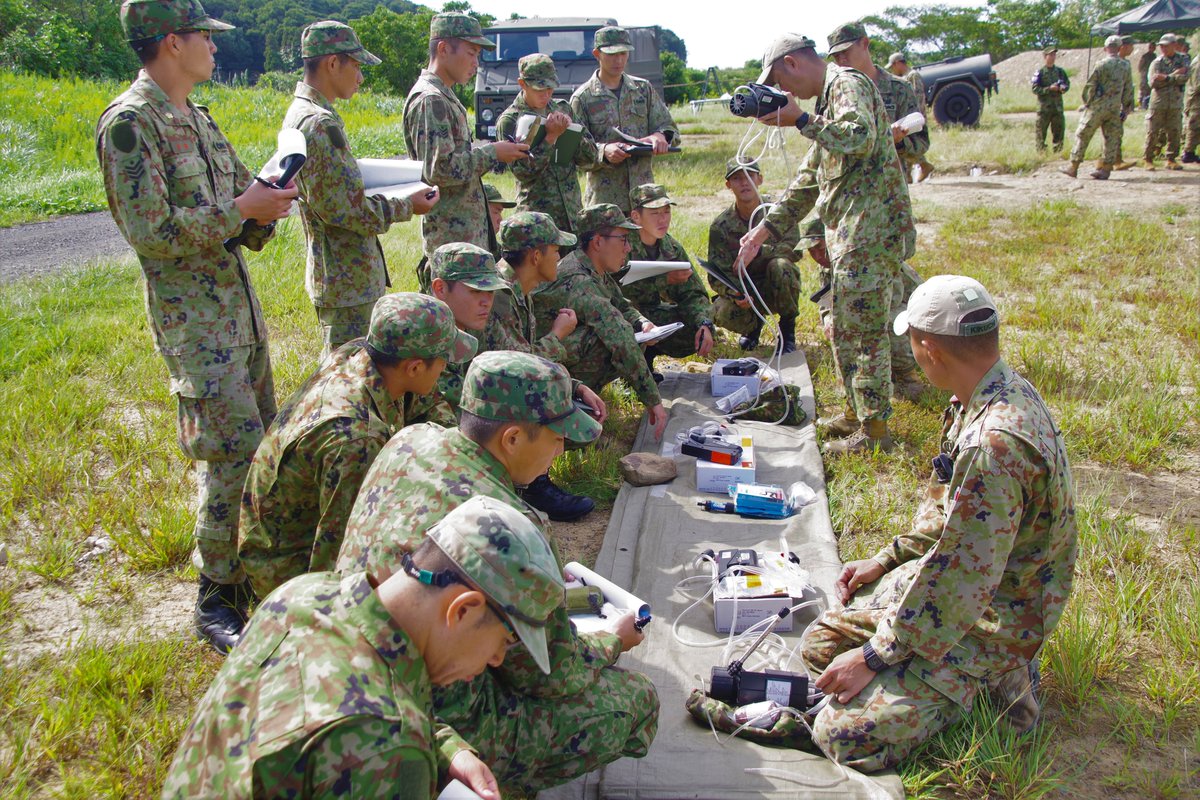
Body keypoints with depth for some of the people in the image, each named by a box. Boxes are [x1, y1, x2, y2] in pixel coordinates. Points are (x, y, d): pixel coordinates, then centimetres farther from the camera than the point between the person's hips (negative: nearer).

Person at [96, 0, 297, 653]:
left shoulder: (198, 119, 14)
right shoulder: (130, 123, -14)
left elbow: (239, 199, 19)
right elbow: (151, 231, -21)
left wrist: (264, 206, -3)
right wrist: (239, 210, -16)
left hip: (240, 305, 9)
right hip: (194, 318, -9)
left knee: (262, 443, 14)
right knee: (231, 452, -10)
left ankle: (250, 563, 31)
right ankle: (216, 599, 4)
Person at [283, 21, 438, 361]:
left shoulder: (302, 113, 12)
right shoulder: (318, 124, -21)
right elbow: (341, 209, -23)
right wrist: (405, 207, -12)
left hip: (338, 270, 10)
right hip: (349, 277, -10)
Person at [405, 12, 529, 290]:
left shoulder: (444, 97, 17)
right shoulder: (430, 100, -15)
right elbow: (440, 169, -23)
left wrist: (490, 151, 8)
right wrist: (492, 153, -14)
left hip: (469, 229, 10)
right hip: (451, 236, -10)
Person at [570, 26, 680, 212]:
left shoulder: (644, 89, 10)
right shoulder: (582, 98, 0)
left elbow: (670, 128, 9)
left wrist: (661, 136, -16)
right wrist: (603, 152, -25)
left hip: (645, 195, 3)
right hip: (604, 199, -3)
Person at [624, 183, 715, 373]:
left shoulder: (672, 247, -3)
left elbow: (692, 293, -3)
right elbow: (620, 288, -32)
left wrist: (704, 325, -22)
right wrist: (665, 280, -34)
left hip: (652, 313, 6)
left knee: (699, 334, -12)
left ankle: (646, 351, 9)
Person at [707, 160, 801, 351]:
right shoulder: (720, 226, -9)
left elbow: (793, 246, -23)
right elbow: (717, 275, -13)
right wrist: (735, 294, -34)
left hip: (776, 287, -1)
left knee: (780, 265, -34)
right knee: (724, 314, -30)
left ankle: (787, 329, -10)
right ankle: (754, 323, 10)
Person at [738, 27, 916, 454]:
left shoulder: (847, 82, -8)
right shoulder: (827, 97, 22)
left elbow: (860, 139, -29)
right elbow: (808, 181, 24)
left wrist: (800, 120, -20)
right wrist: (765, 229, 19)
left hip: (871, 227, -10)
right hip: (850, 232, 10)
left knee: (865, 331, -5)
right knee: (843, 330, 16)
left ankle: (874, 431, 3)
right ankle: (857, 413, 28)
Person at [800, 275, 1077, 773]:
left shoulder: (996, 442, -34)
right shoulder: (993, 394, -1)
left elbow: (961, 583, -30)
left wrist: (875, 656, -20)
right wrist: (887, 559, 13)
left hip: (990, 621, -9)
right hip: (947, 576, 9)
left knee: (845, 736, -16)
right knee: (822, 645, 13)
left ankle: (993, 679, 0)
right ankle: (985, 669, 12)